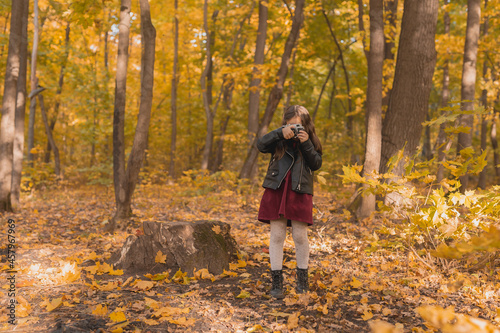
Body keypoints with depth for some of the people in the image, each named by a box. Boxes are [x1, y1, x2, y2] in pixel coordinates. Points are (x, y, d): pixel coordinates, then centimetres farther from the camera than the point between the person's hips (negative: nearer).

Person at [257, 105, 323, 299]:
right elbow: (261, 145, -11)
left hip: (300, 193, 0)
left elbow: (316, 164, -3)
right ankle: (276, 281, 12)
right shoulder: (279, 140, 7)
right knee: (277, 236, 2)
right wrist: (281, 133, -21)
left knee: (300, 236, 5)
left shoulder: (309, 142, 9)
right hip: (276, 190, 0)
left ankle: (302, 280, 23)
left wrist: (306, 144, -13)